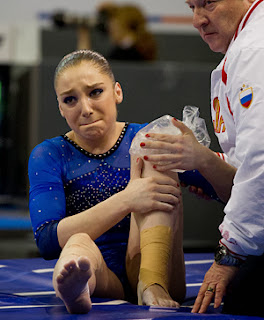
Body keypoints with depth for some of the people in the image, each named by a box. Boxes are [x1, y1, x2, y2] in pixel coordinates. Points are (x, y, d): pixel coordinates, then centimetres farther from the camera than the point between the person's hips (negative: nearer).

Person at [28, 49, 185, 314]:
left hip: (157, 269, 1)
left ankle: (152, 285, -34)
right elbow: (47, 242, -11)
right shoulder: (48, 156, 7)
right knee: (79, 244, -35)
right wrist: (126, 200, -22)